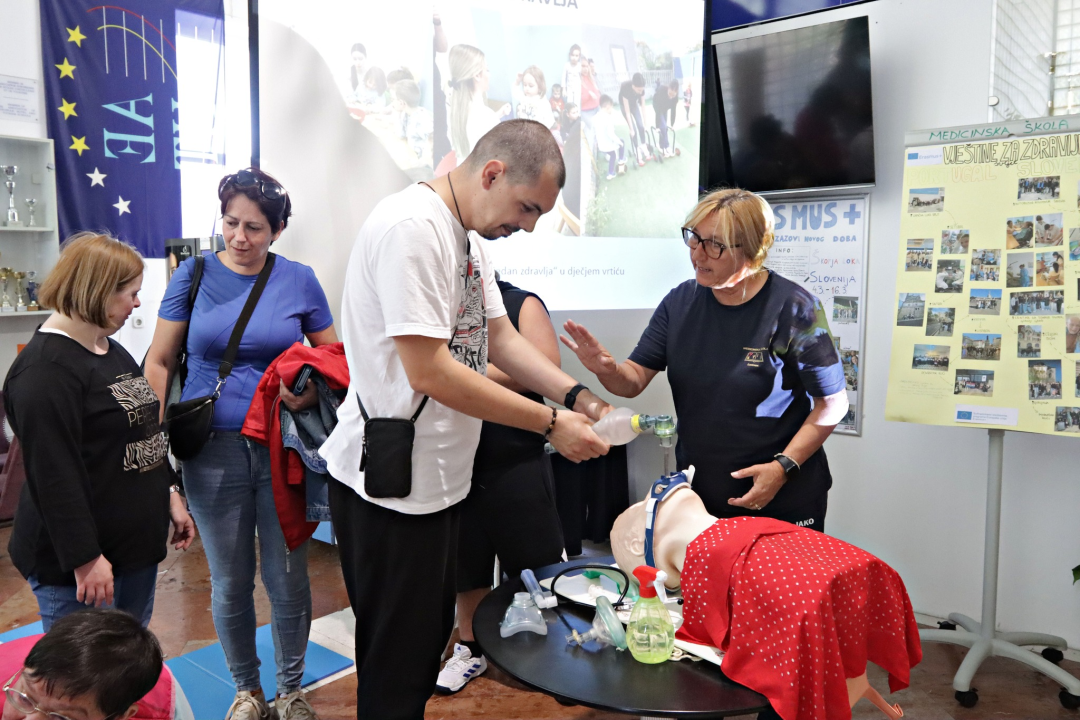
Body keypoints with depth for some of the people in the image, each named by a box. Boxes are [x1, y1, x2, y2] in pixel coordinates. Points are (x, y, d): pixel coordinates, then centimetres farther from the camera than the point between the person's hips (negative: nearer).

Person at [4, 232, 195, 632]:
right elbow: (53, 473, -23)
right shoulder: (46, 368, -19)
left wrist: (170, 496, 16)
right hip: (77, 564, -9)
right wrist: (84, 558, -22)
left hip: (136, 544, 9)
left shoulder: (111, 351, 13)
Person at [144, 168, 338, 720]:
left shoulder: (299, 280, 1)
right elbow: (158, 363, 4)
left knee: (287, 580, 9)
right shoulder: (194, 274, 1)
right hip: (212, 451, 0)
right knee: (229, 584, 12)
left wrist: (311, 391, -14)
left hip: (283, 448, 0)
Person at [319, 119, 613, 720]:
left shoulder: (469, 236, 11)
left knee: (430, 636, 22)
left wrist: (580, 398, -3)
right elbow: (428, 371, -26)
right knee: (397, 666, 7)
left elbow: (501, 338, 11)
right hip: (389, 483, -10)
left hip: (438, 477, 10)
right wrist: (550, 424, -21)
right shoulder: (412, 226, -21)